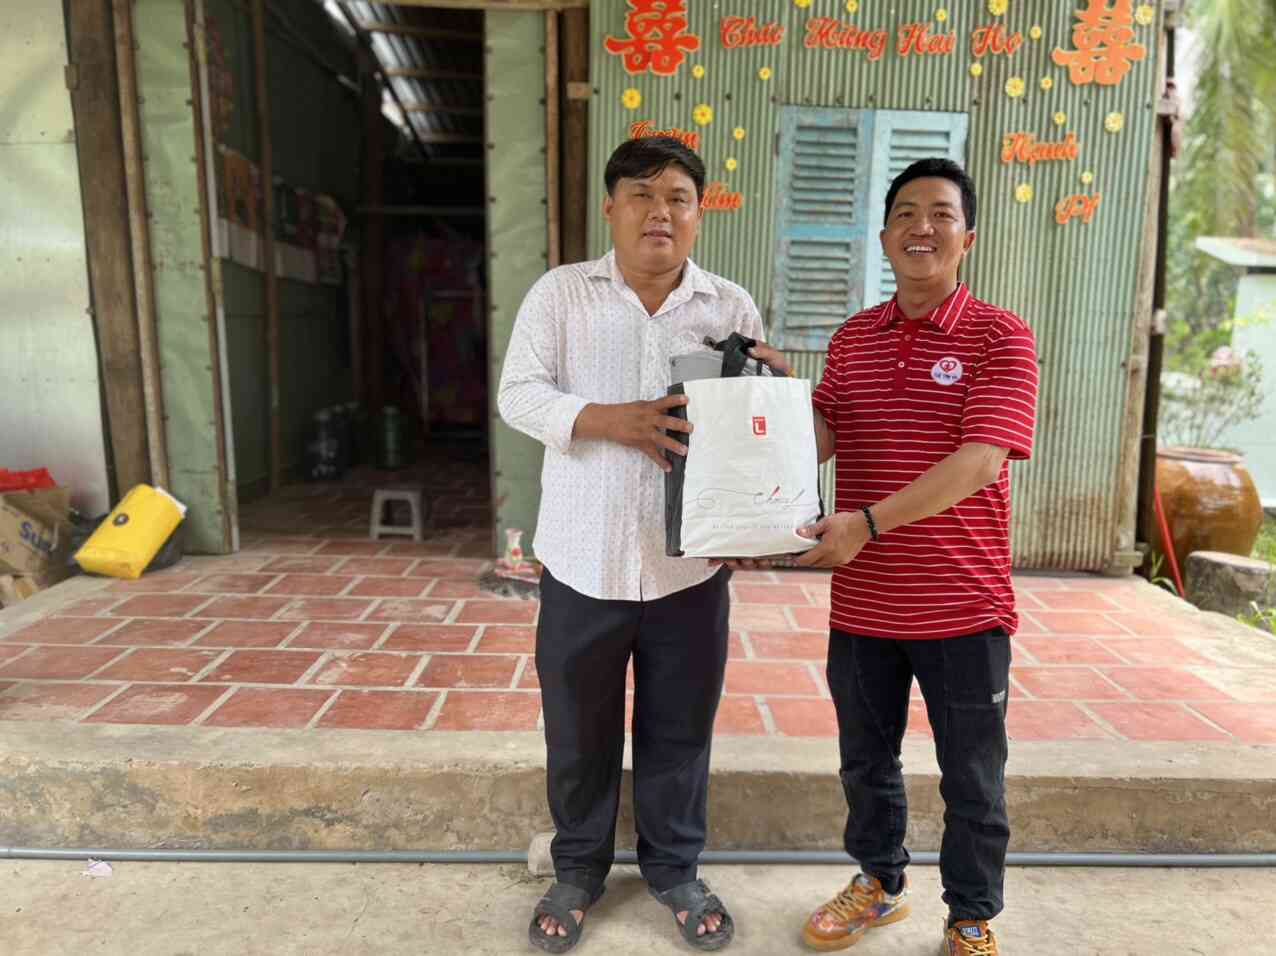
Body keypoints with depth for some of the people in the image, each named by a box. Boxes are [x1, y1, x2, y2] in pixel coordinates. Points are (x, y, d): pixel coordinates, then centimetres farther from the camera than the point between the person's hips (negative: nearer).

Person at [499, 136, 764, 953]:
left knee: (680, 729, 15)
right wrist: (611, 420, -23)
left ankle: (674, 869, 39)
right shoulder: (559, 293, 1)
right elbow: (519, 395, -7)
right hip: (583, 560, 0)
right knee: (579, 731, 15)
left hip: (689, 563, 1)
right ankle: (579, 870, 39)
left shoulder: (732, 306, 4)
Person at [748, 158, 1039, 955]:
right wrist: (779, 387, -14)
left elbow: (979, 461, -21)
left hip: (963, 608, -4)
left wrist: (869, 520, -27)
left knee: (972, 780, 13)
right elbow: (820, 441, 2)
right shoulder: (853, 338, 7)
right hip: (862, 603, 5)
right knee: (866, 762, 21)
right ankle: (881, 882, 45)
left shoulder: (1000, 338, -9)